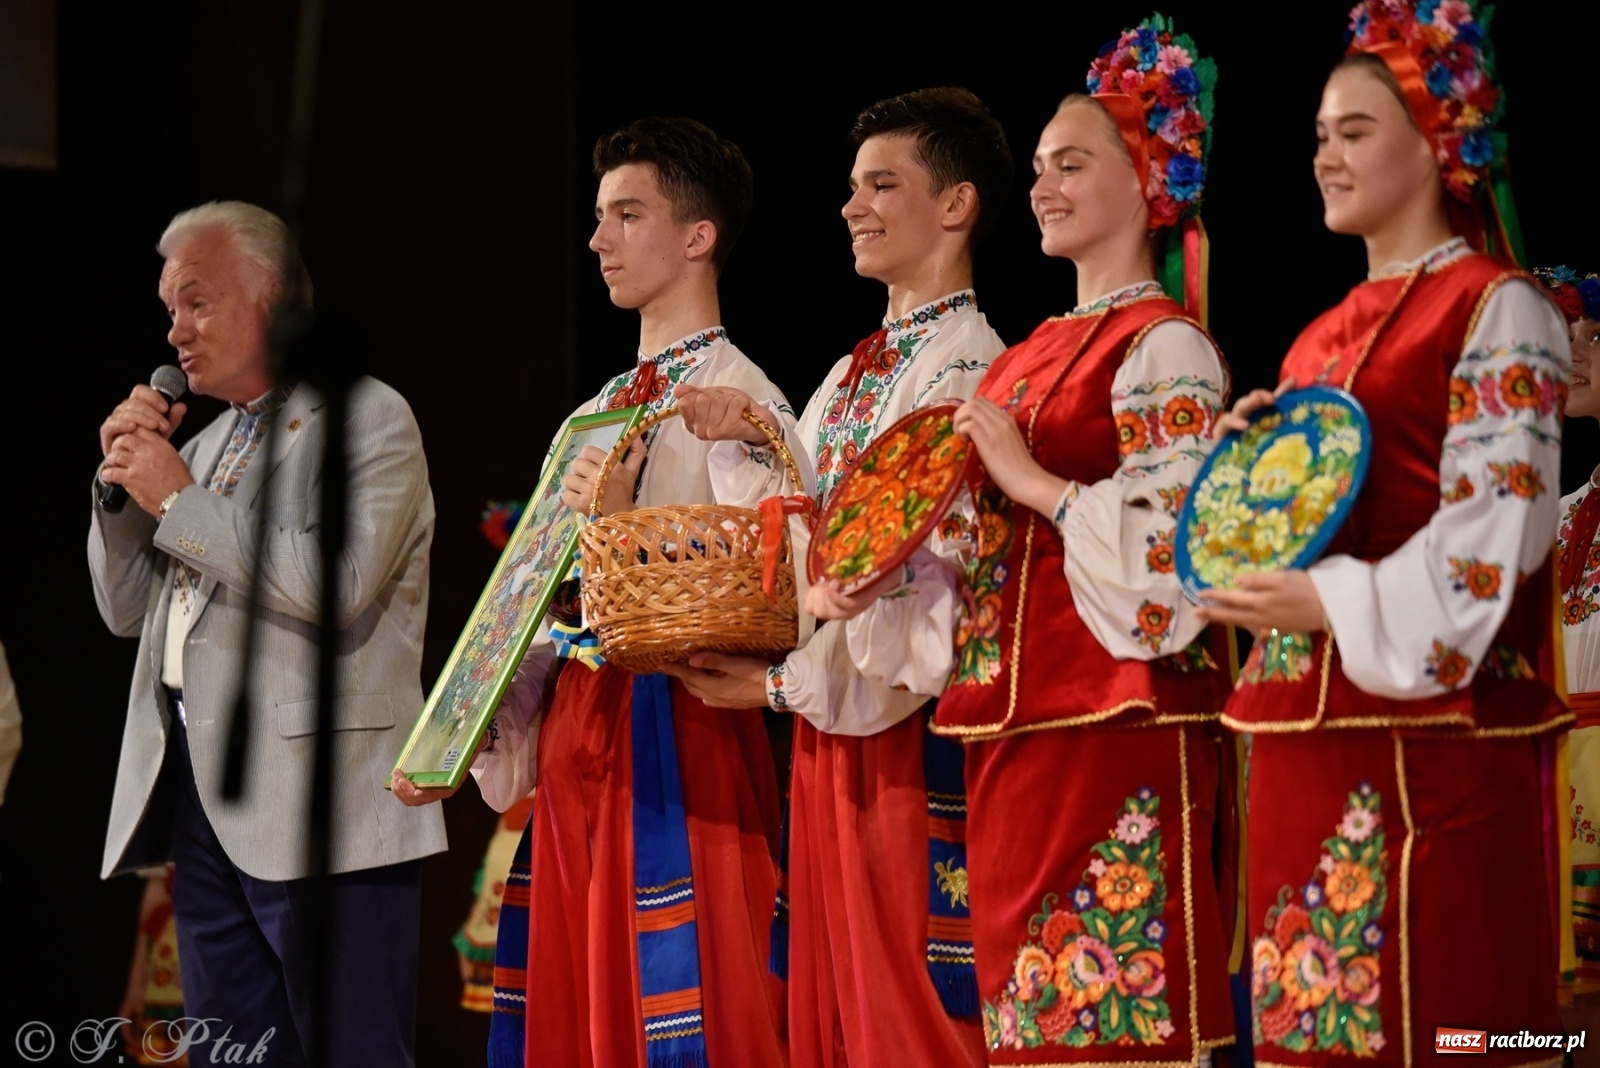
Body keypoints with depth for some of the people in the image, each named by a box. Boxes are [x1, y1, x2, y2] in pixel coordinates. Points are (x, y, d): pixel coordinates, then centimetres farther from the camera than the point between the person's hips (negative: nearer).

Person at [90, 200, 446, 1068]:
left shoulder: (369, 419, -3)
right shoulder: (209, 441, 21)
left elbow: (335, 585, -19)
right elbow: (127, 612, 22)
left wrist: (177, 499, -11)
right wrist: (122, 481, 6)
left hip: (318, 803, -8)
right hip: (201, 797, 8)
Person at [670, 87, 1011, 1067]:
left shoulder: (970, 370, -11)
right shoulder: (851, 375, 18)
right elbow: (792, 540, 15)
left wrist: (784, 682, -13)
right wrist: (738, 445, 1)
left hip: (909, 721, -9)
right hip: (826, 728, 9)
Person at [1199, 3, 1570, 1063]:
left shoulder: (1497, 311, -5)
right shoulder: (1323, 338, 19)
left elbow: (1498, 526, -13)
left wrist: (1334, 603, -19)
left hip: (1436, 723, -8)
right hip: (1309, 726, 8)